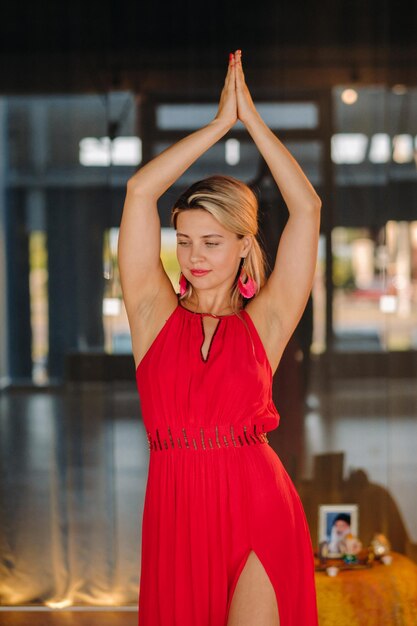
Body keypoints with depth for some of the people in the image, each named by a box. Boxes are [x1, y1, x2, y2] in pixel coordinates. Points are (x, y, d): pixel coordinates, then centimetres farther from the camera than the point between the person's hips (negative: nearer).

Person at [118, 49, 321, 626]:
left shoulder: (263, 323, 5)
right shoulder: (155, 313, 7)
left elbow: (307, 208, 0)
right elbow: (140, 191, 0)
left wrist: (251, 118, 4)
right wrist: (220, 123, 4)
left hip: (260, 514, -1)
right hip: (177, 515, 2)